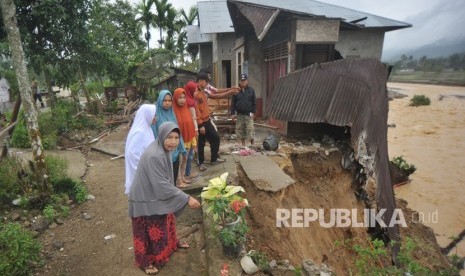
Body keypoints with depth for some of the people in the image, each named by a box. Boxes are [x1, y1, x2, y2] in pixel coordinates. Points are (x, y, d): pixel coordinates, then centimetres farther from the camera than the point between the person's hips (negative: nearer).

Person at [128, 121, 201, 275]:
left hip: (158, 195, 9)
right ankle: (145, 261, 33)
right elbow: (162, 185, -31)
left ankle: (172, 243, 52)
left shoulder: (164, 150, -3)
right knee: (149, 231, 10)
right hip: (147, 199, -9)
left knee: (166, 221, 27)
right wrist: (186, 199, -29)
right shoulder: (153, 156, -32)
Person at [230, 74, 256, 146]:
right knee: (240, 130, 7)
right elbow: (233, 103, 6)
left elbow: (254, 102, 4)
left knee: (250, 130, -4)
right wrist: (232, 113, 0)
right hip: (239, 114, 2)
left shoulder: (251, 90, 4)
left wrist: (253, 112, -5)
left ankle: (252, 144, 16)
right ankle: (243, 144, 22)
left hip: (248, 114, -2)